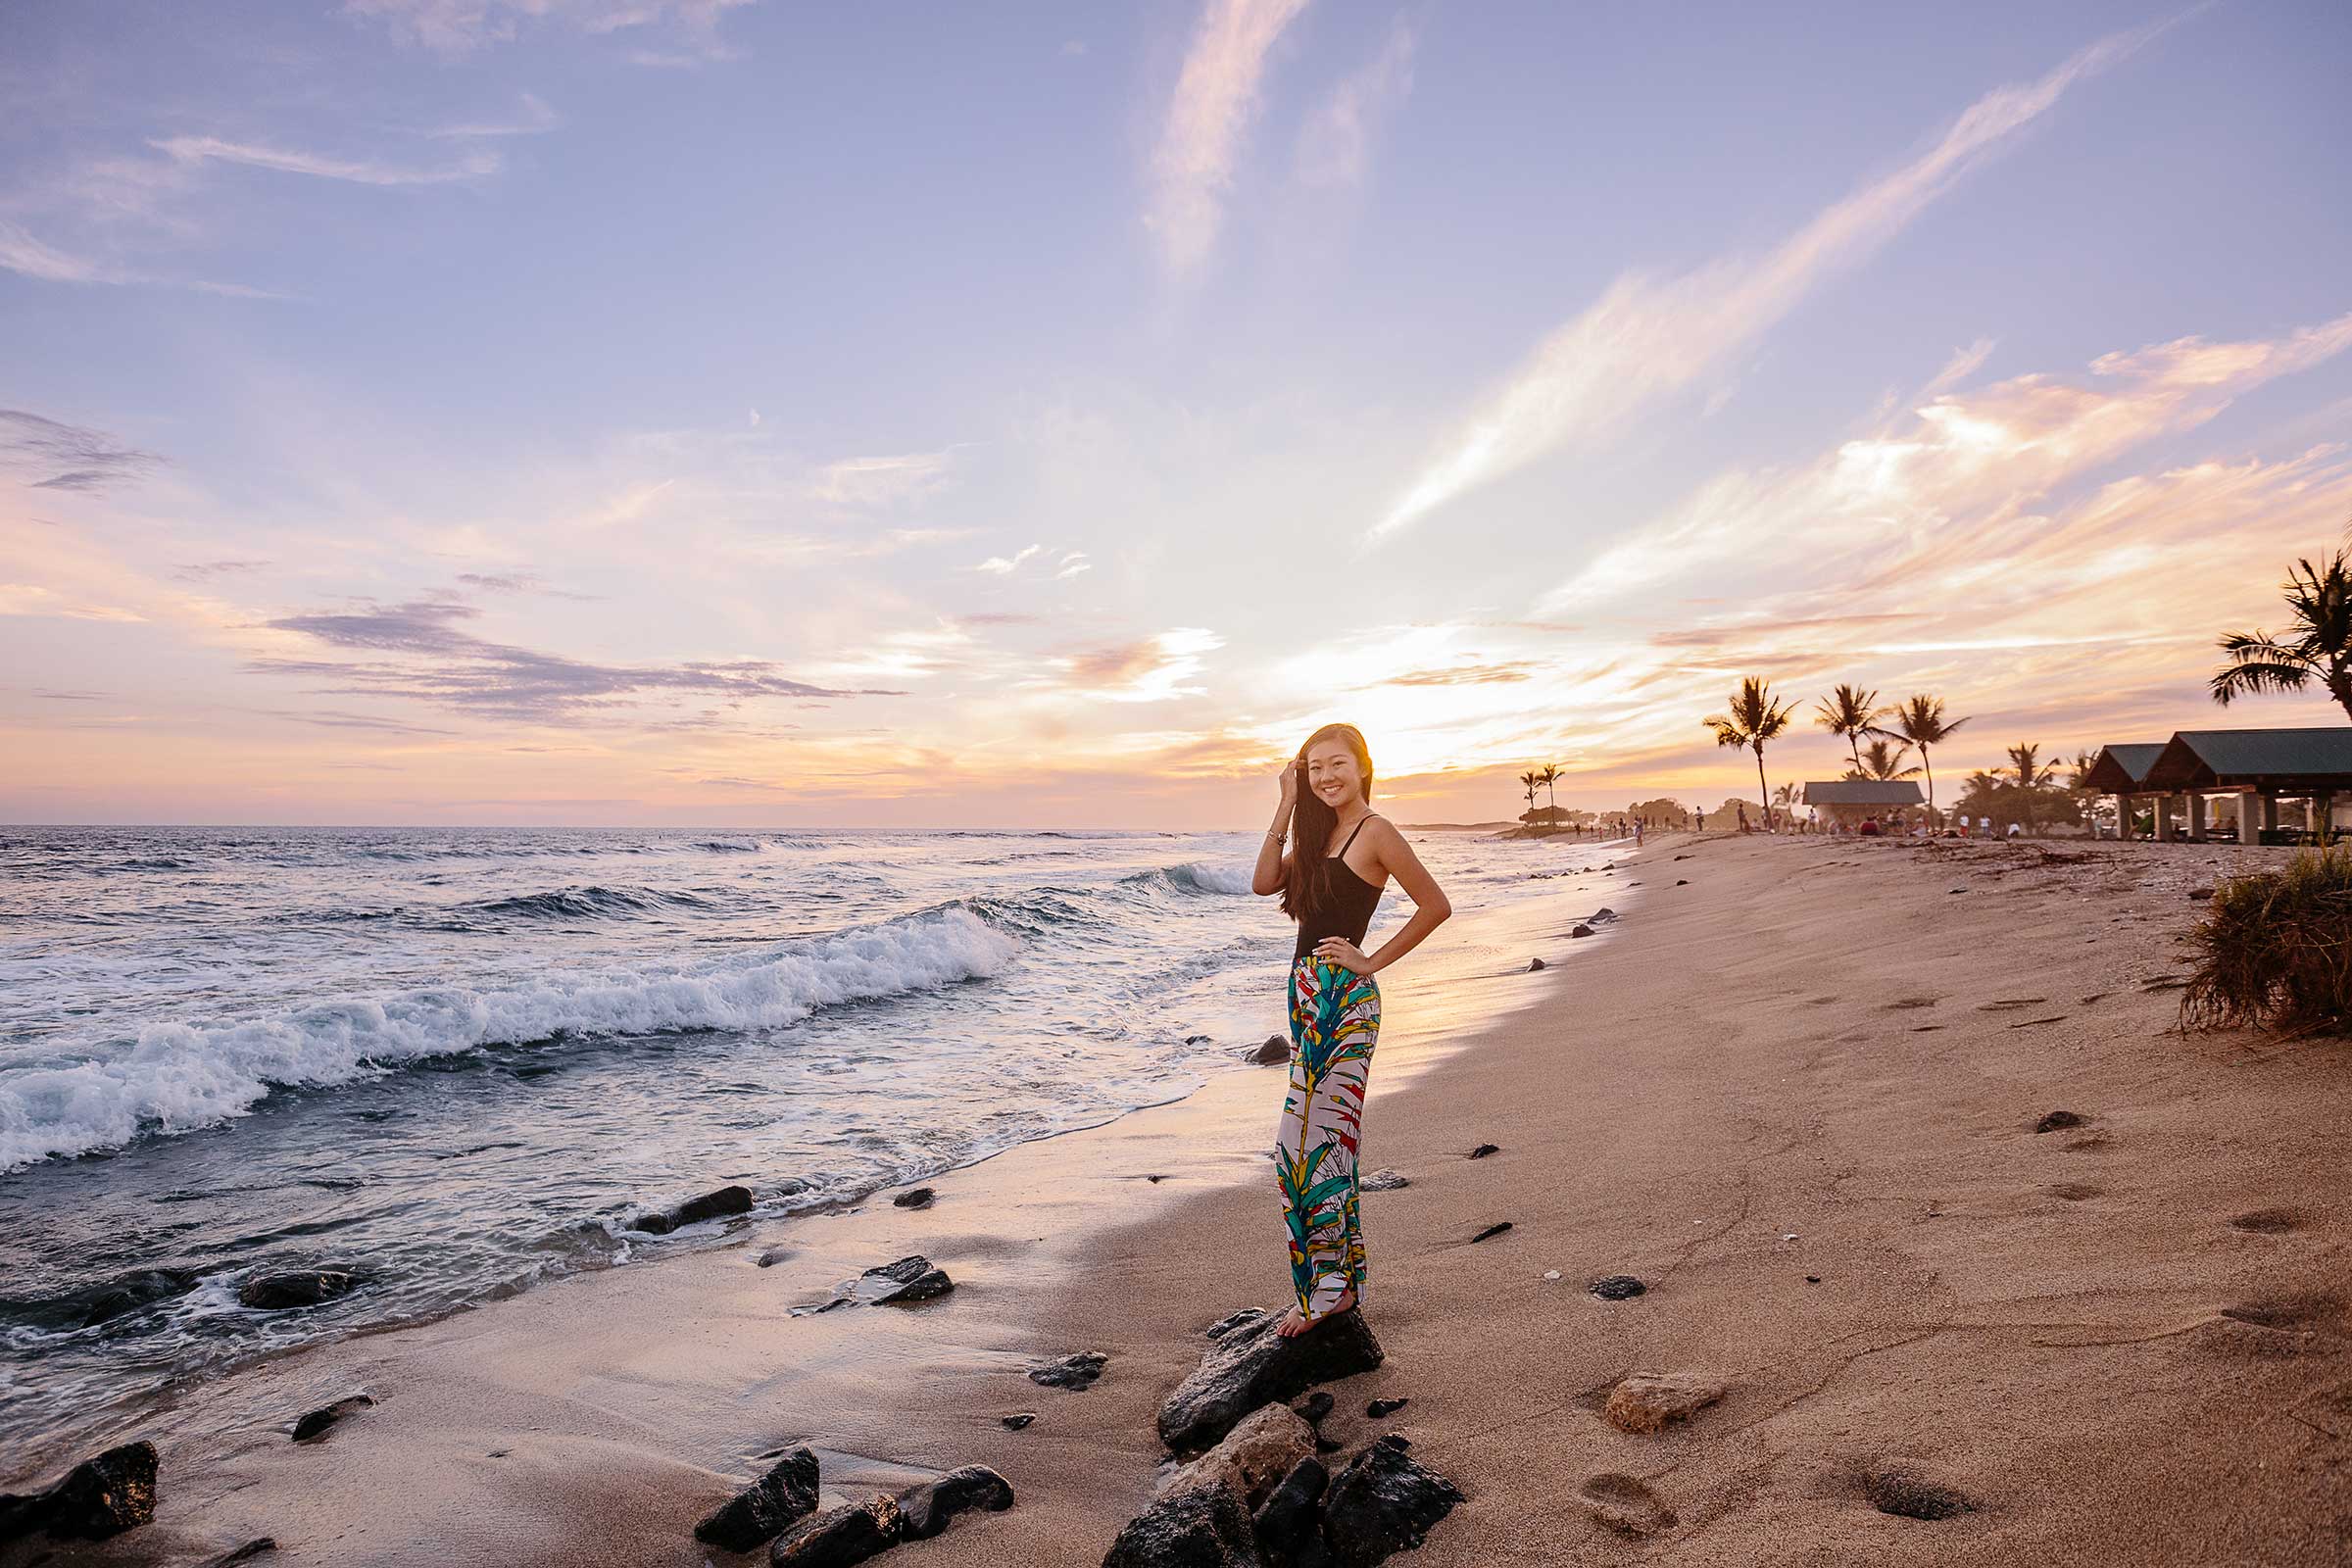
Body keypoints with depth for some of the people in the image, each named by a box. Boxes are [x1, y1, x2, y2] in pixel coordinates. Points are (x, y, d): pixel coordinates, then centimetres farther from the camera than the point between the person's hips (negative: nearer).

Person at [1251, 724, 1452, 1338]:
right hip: (1310, 996, 9)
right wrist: (1286, 809, 0)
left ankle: (1324, 1288, 8)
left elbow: (1435, 905, -12)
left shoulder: (1375, 832, -10)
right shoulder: (1319, 833, 14)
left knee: (1304, 1144, -5)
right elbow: (1263, 883, 4)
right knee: (1330, 1139, 14)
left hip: (1343, 1000, -9)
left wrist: (1373, 961, -9)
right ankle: (1340, 1282, 25)